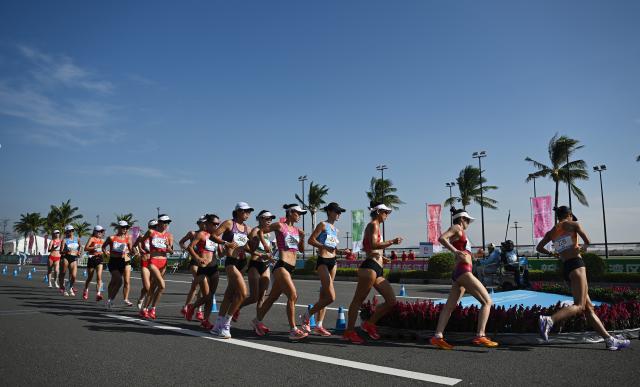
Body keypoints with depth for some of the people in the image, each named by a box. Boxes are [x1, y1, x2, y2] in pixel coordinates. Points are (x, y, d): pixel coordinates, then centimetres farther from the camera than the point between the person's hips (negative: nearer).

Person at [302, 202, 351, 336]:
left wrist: (342, 251, 2)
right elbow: (311, 240, -12)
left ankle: (318, 326, 14)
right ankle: (307, 316, 4)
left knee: (324, 296, 9)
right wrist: (325, 247, -20)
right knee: (331, 297, -12)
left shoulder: (335, 229, 18)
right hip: (323, 261, -8)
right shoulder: (323, 225, -5)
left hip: (333, 262, 8)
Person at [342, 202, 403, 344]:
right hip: (370, 267, -10)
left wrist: (381, 257, 22)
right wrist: (392, 242, -19)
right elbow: (374, 245, -20)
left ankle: (369, 323, 15)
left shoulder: (374, 226, 25)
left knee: (391, 301, 5)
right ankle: (349, 331, 2)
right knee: (358, 299, -4)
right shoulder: (373, 225, -4)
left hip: (377, 270, 10)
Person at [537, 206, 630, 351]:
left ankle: (609, 340, 8)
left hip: (565, 268, 7)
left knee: (588, 307, 6)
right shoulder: (573, 224, 3)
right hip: (576, 264, -7)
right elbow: (587, 242, 1)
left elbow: (539, 247, 15)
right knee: (579, 306, -14)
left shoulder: (551, 232, 16)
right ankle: (549, 320, -34)